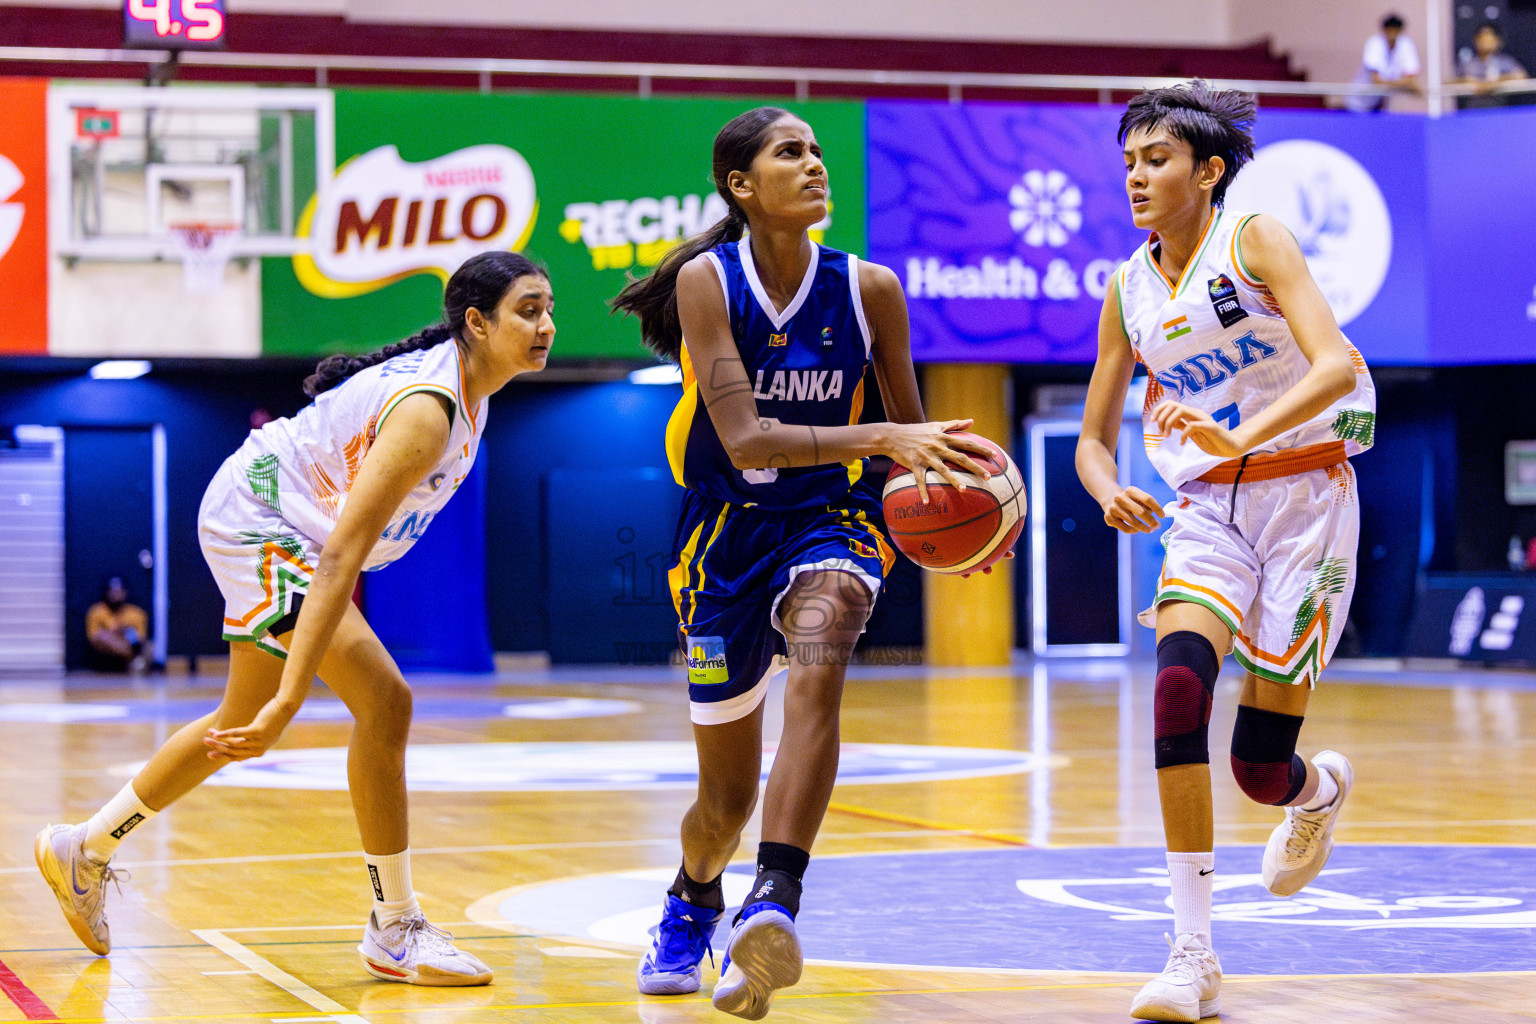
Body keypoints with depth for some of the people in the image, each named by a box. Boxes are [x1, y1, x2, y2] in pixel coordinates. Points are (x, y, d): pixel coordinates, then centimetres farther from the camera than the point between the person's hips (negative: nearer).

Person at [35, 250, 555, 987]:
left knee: (243, 725, 20)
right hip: (255, 518, -10)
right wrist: (290, 698, -39)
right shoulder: (428, 410, -30)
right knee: (383, 700, -19)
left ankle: (84, 848, 36)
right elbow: (340, 557, -36)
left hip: (287, 528, 10)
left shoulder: (461, 380, -1)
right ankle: (395, 932, -10)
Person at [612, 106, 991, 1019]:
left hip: (830, 519, 1)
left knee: (818, 667, -36)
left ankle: (775, 907, -44)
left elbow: (910, 426, 6)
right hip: (726, 533, 0)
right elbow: (745, 440, -24)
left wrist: (954, 488, -15)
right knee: (730, 794, 10)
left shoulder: (869, 289, -7)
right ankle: (693, 899, 46)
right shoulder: (706, 282, -14)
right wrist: (884, 438, -35)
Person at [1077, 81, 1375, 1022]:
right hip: (1207, 510, 4)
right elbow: (1093, 438, 12)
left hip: (1304, 495, -4)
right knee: (1179, 691, -24)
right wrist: (1109, 491, -11)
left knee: (1260, 765, -5)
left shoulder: (1256, 241, -9)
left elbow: (1336, 365, -23)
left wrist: (1240, 438, -38)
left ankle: (1321, 790, 36)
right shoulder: (1129, 291, 6)